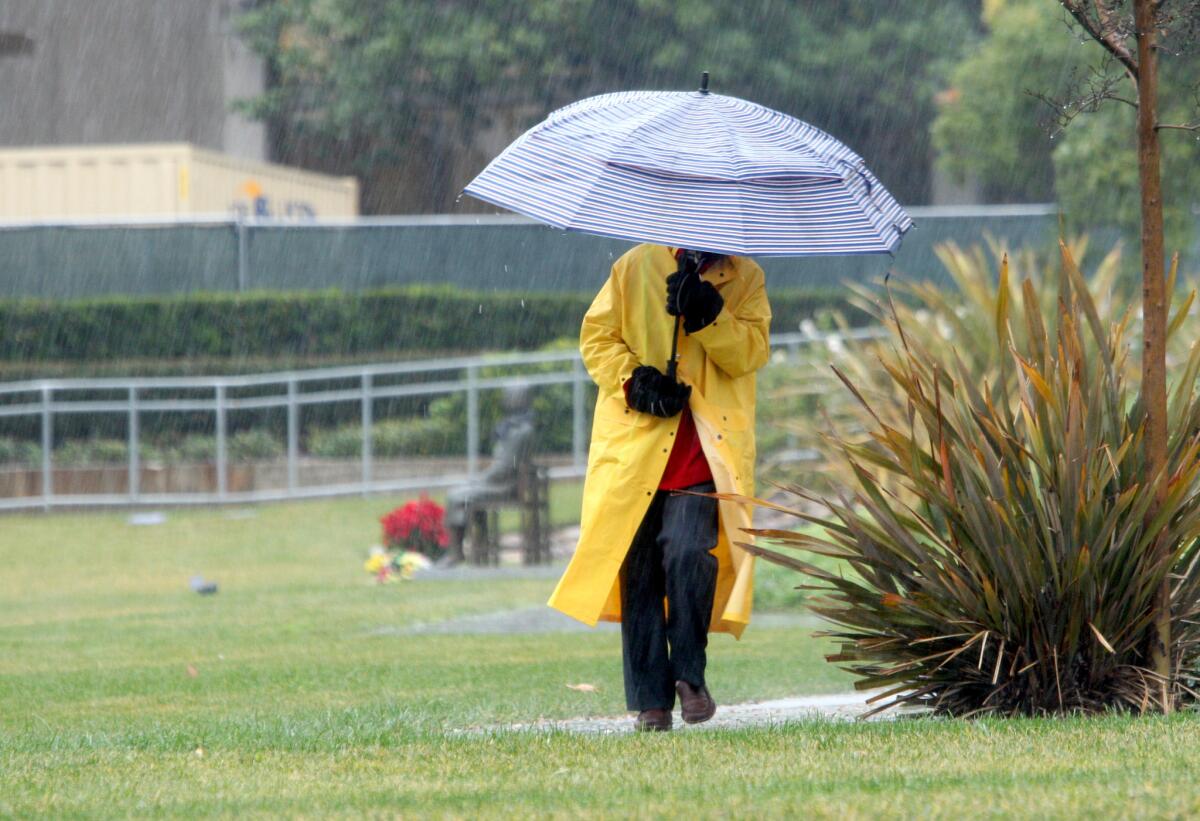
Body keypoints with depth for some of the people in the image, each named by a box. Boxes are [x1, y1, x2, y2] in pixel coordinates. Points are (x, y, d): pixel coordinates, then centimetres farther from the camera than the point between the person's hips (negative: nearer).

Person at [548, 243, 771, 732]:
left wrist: (709, 314, -15)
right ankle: (650, 699, 6)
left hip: (705, 451, -1)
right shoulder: (637, 267, 9)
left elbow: (752, 352, 0)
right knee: (638, 569, 0)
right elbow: (597, 335, 9)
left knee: (688, 554, -19)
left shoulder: (745, 278, 10)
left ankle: (689, 673, -2)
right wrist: (632, 379, -8)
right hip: (636, 447, 1)